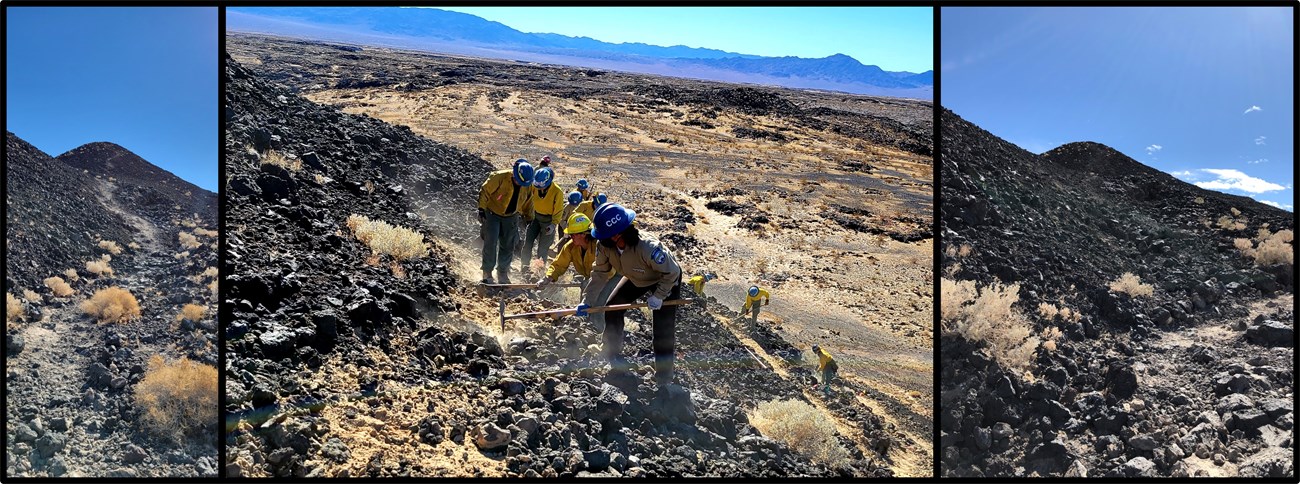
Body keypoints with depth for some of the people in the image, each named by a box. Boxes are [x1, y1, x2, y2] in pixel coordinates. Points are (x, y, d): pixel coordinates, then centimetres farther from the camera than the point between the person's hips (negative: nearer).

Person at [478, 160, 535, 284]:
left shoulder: (528, 185, -9)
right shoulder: (499, 177, -25)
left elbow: (527, 203, 9)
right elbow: (485, 192, -16)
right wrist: (481, 210, -18)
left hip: (511, 217, 4)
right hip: (492, 214, -4)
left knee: (508, 246, 6)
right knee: (491, 243, -9)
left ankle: (503, 274, 19)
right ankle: (487, 273, 3)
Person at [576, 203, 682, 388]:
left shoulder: (647, 248, -44)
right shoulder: (605, 247, -26)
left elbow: (672, 272, -32)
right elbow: (600, 274, -12)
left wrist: (658, 296, -25)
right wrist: (587, 300, -15)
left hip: (666, 281, -6)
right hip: (636, 279, 7)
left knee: (662, 331, -9)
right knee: (612, 310, 3)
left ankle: (664, 380, 5)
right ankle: (618, 365, 18)